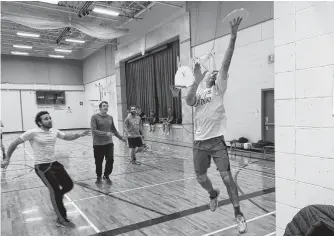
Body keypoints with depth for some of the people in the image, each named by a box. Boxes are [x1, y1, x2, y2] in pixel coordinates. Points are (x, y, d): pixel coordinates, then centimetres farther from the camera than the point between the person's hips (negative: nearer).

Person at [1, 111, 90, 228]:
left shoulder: (54, 131, 3)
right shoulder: (33, 133, -14)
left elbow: (67, 137, 18)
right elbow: (14, 143, -5)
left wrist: (79, 135, 0)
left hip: (54, 163, 7)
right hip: (41, 166, -7)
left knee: (69, 185, 6)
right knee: (55, 190, -12)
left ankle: (55, 199, 39)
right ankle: (62, 220, 2)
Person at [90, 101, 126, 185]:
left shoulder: (110, 117, 8)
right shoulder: (95, 117, -7)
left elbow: (113, 129, 19)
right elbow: (94, 131, -16)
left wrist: (121, 137, 21)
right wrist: (106, 134, -24)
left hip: (109, 143, 4)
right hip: (98, 144, -3)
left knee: (110, 160, -2)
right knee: (98, 162, 6)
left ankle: (106, 176, 22)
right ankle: (99, 177, 30)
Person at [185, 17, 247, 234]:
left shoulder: (219, 88, 3)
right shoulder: (197, 91, 11)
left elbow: (226, 64, -9)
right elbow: (189, 102, -13)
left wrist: (233, 36, -18)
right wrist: (197, 80, -16)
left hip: (217, 140, -3)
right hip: (199, 142, 4)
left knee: (227, 176, -8)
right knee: (201, 178, 15)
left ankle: (239, 214, 9)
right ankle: (214, 194, 46)